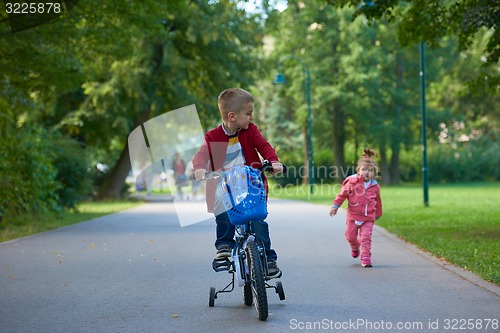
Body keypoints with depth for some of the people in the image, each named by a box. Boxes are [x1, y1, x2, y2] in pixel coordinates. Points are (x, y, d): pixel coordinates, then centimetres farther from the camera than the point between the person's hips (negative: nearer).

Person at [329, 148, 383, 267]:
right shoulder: (352, 182, -7)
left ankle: (366, 258, -6)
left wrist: (378, 213, 24)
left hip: (368, 218, 0)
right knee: (351, 237, 10)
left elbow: (377, 201, 14)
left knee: (366, 238, -10)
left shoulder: (375, 186, 0)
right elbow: (342, 194, 0)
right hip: (353, 216, 0)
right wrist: (335, 205, -6)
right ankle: (355, 247, 42)